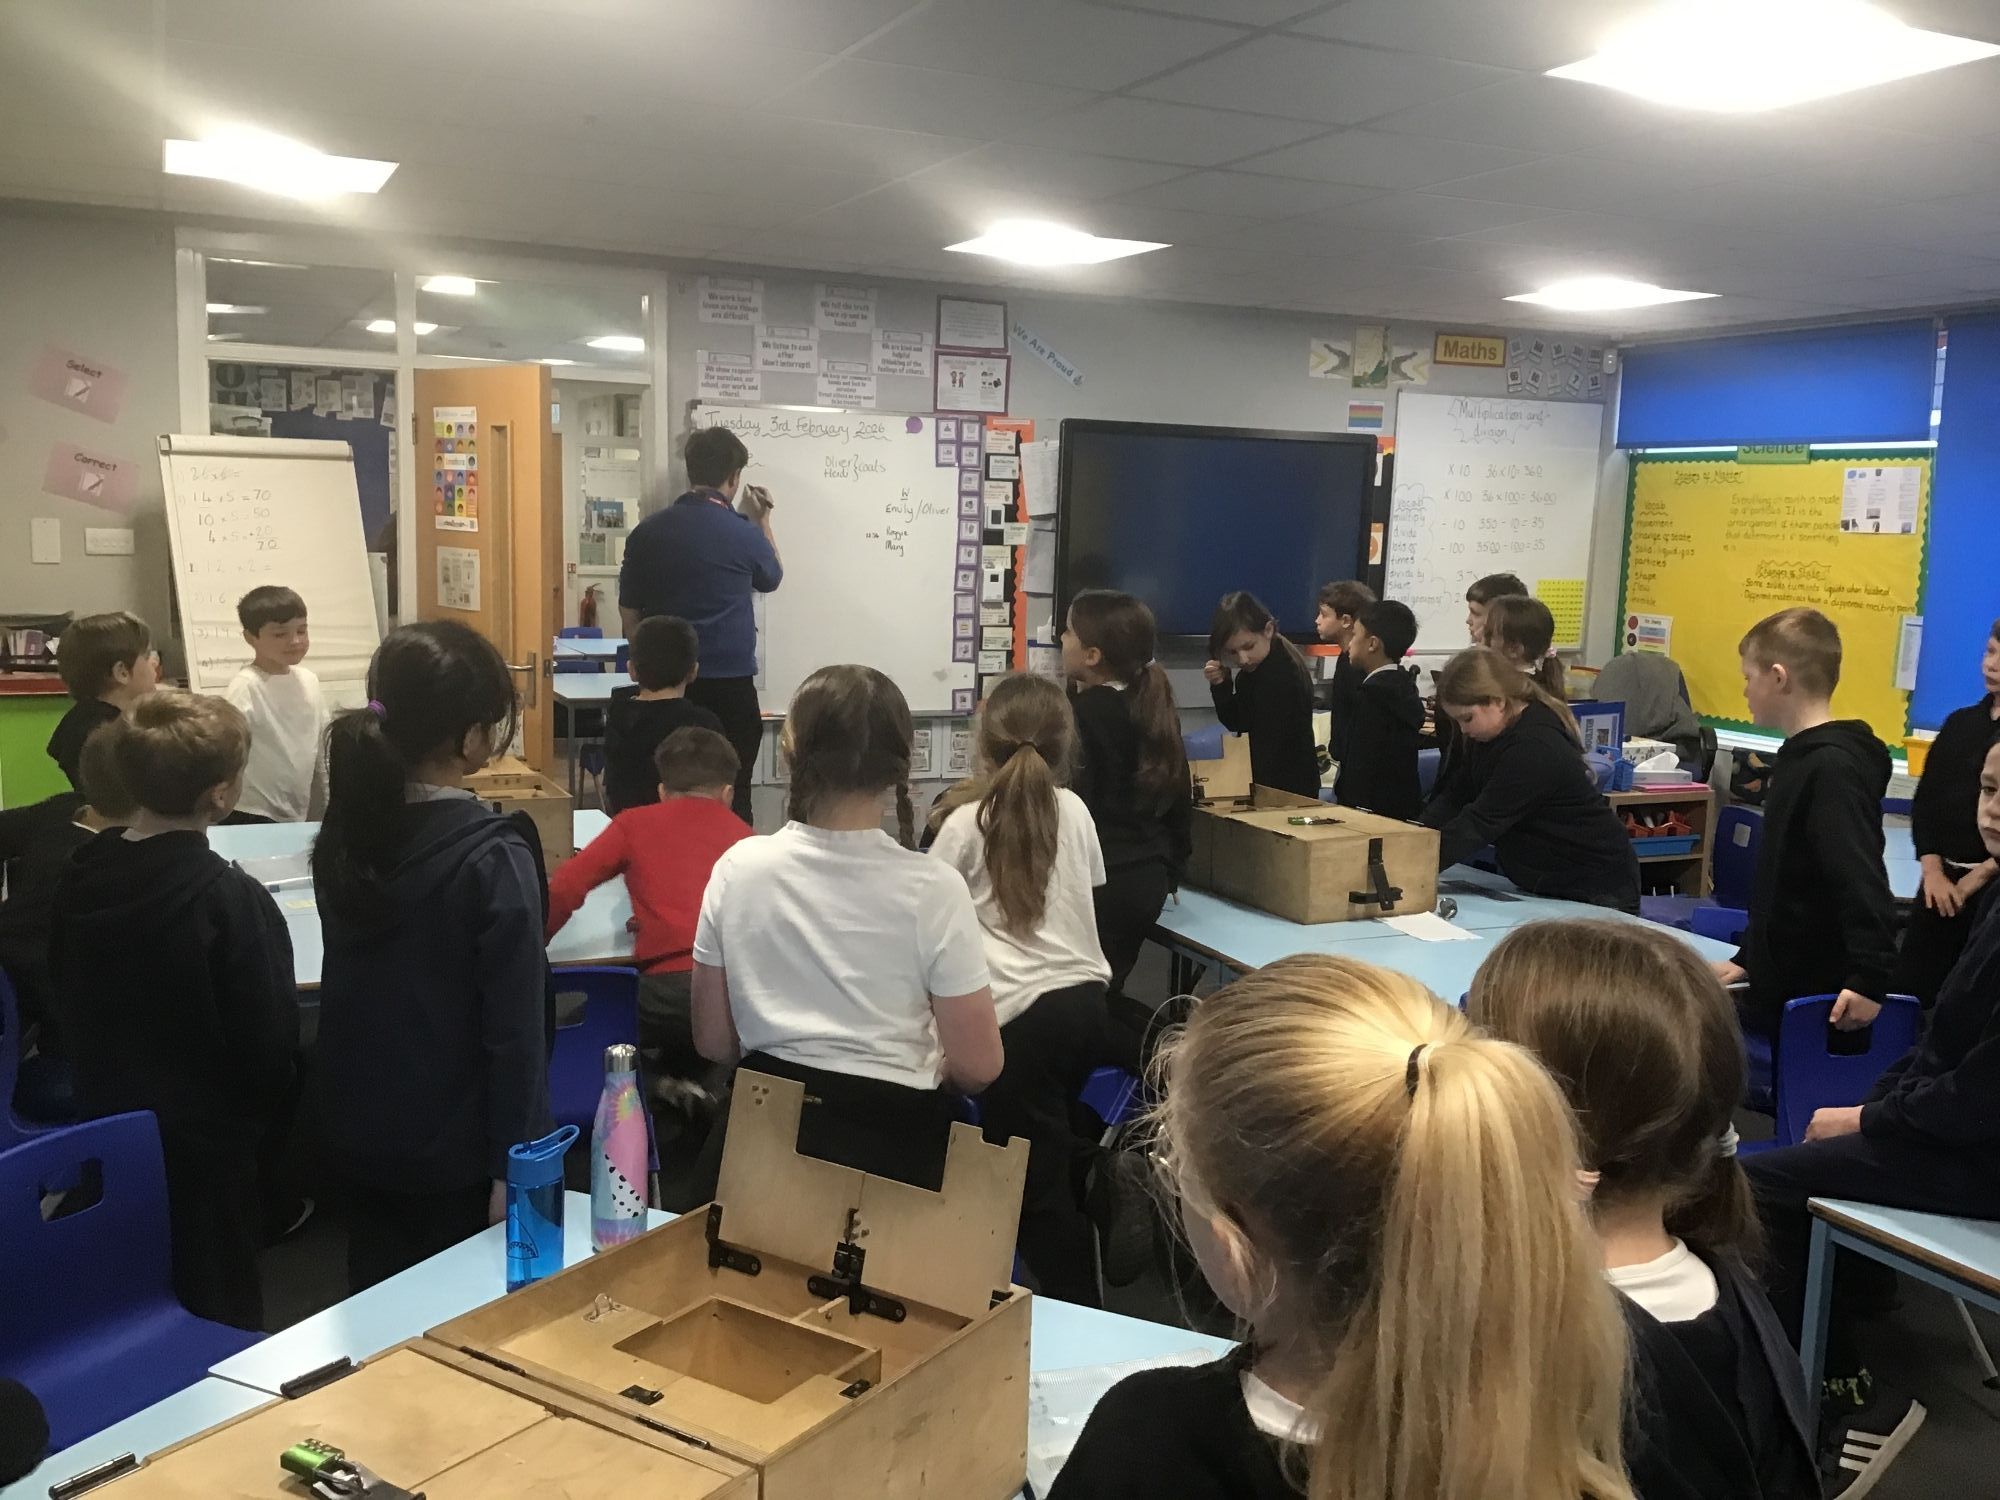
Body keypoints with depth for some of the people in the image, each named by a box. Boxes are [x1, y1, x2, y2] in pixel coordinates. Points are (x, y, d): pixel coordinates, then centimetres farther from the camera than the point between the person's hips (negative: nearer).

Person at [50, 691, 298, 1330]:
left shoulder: (81, 876, -4)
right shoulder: (234, 900, -24)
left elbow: (65, 1003, 9)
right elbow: (270, 1042, -19)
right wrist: (272, 1121, 0)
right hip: (205, 1139, -6)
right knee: (217, 1319, 11)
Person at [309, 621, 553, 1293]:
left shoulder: (345, 832, -3)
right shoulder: (493, 856, -22)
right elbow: (515, 1028, -20)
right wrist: (512, 1166, -13)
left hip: (358, 1134, 6)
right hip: (453, 1150, -6)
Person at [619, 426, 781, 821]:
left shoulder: (647, 532, 2)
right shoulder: (744, 533, -8)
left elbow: (629, 611, 7)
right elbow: (771, 578, 14)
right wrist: (764, 523, 27)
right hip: (728, 685, -4)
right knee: (730, 802, 3)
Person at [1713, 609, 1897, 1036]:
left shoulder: (1834, 767, -18)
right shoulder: (1801, 759, 14)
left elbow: (1864, 883, -25)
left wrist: (1870, 980, -29)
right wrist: (1746, 960, 22)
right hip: (1777, 993, 10)